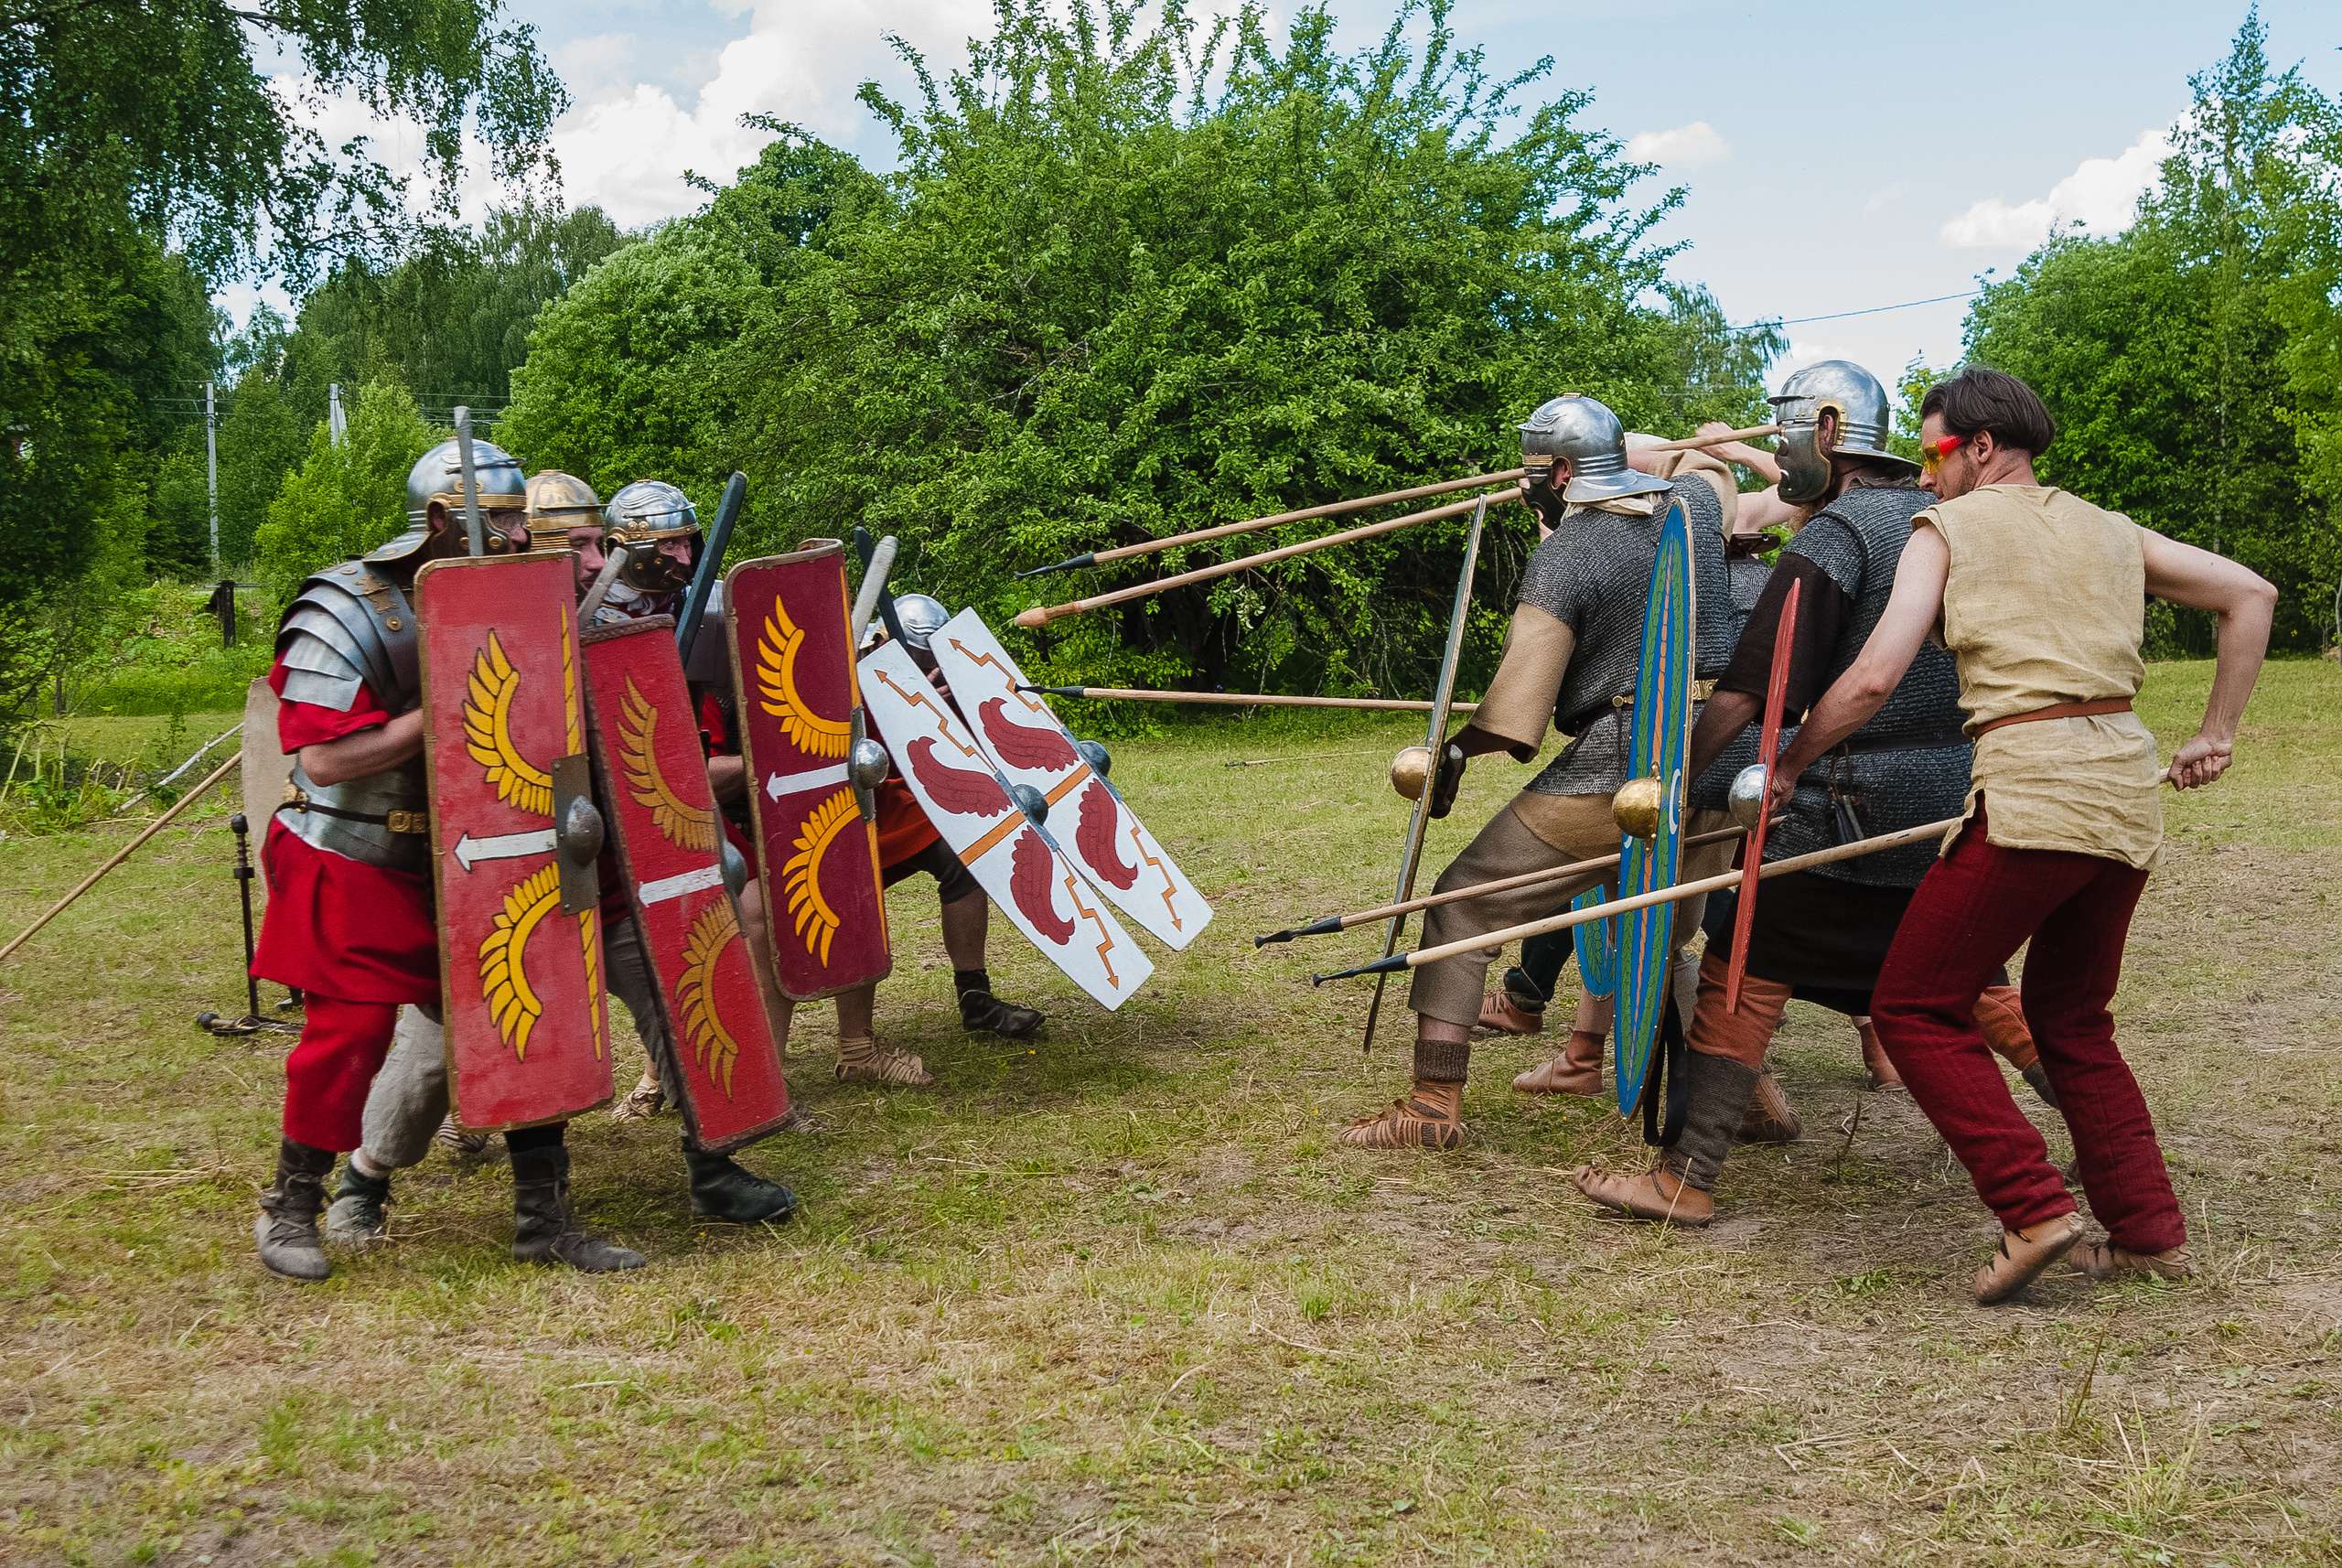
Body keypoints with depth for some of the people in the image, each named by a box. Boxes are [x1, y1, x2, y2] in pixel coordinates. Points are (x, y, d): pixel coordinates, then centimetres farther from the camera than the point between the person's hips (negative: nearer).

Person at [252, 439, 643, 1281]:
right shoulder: (348, 614, -17)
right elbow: (322, 759, -25)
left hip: (453, 865, 6)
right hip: (353, 871, -6)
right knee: (349, 1033, -1)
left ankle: (542, 1215, 12)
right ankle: (290, 1205, 22)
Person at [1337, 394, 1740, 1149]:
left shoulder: (1561, 561, -11)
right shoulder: (1695, 504, 6)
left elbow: (1517, 706, -14)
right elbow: (1708, 461, 34)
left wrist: (1453, 750, 2)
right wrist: (1626, 462, 36)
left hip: (1612, 770, -7)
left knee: (1464, 908, 5)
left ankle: (1434, 1102, 3)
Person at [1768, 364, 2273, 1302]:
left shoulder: (1949, 529, 4)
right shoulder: (2109, 531, 20)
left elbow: (1874, 680, -6)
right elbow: (2250, 595, 19)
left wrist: (1787, 767, 5)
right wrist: (2216, 733, 21)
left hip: (2028, 791, -7)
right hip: (2129, 791, 7)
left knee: (1916, 1008, 2)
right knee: (2073, 1020, 20)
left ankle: (2034, 1212, -8)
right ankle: (2149, 1233, 18)